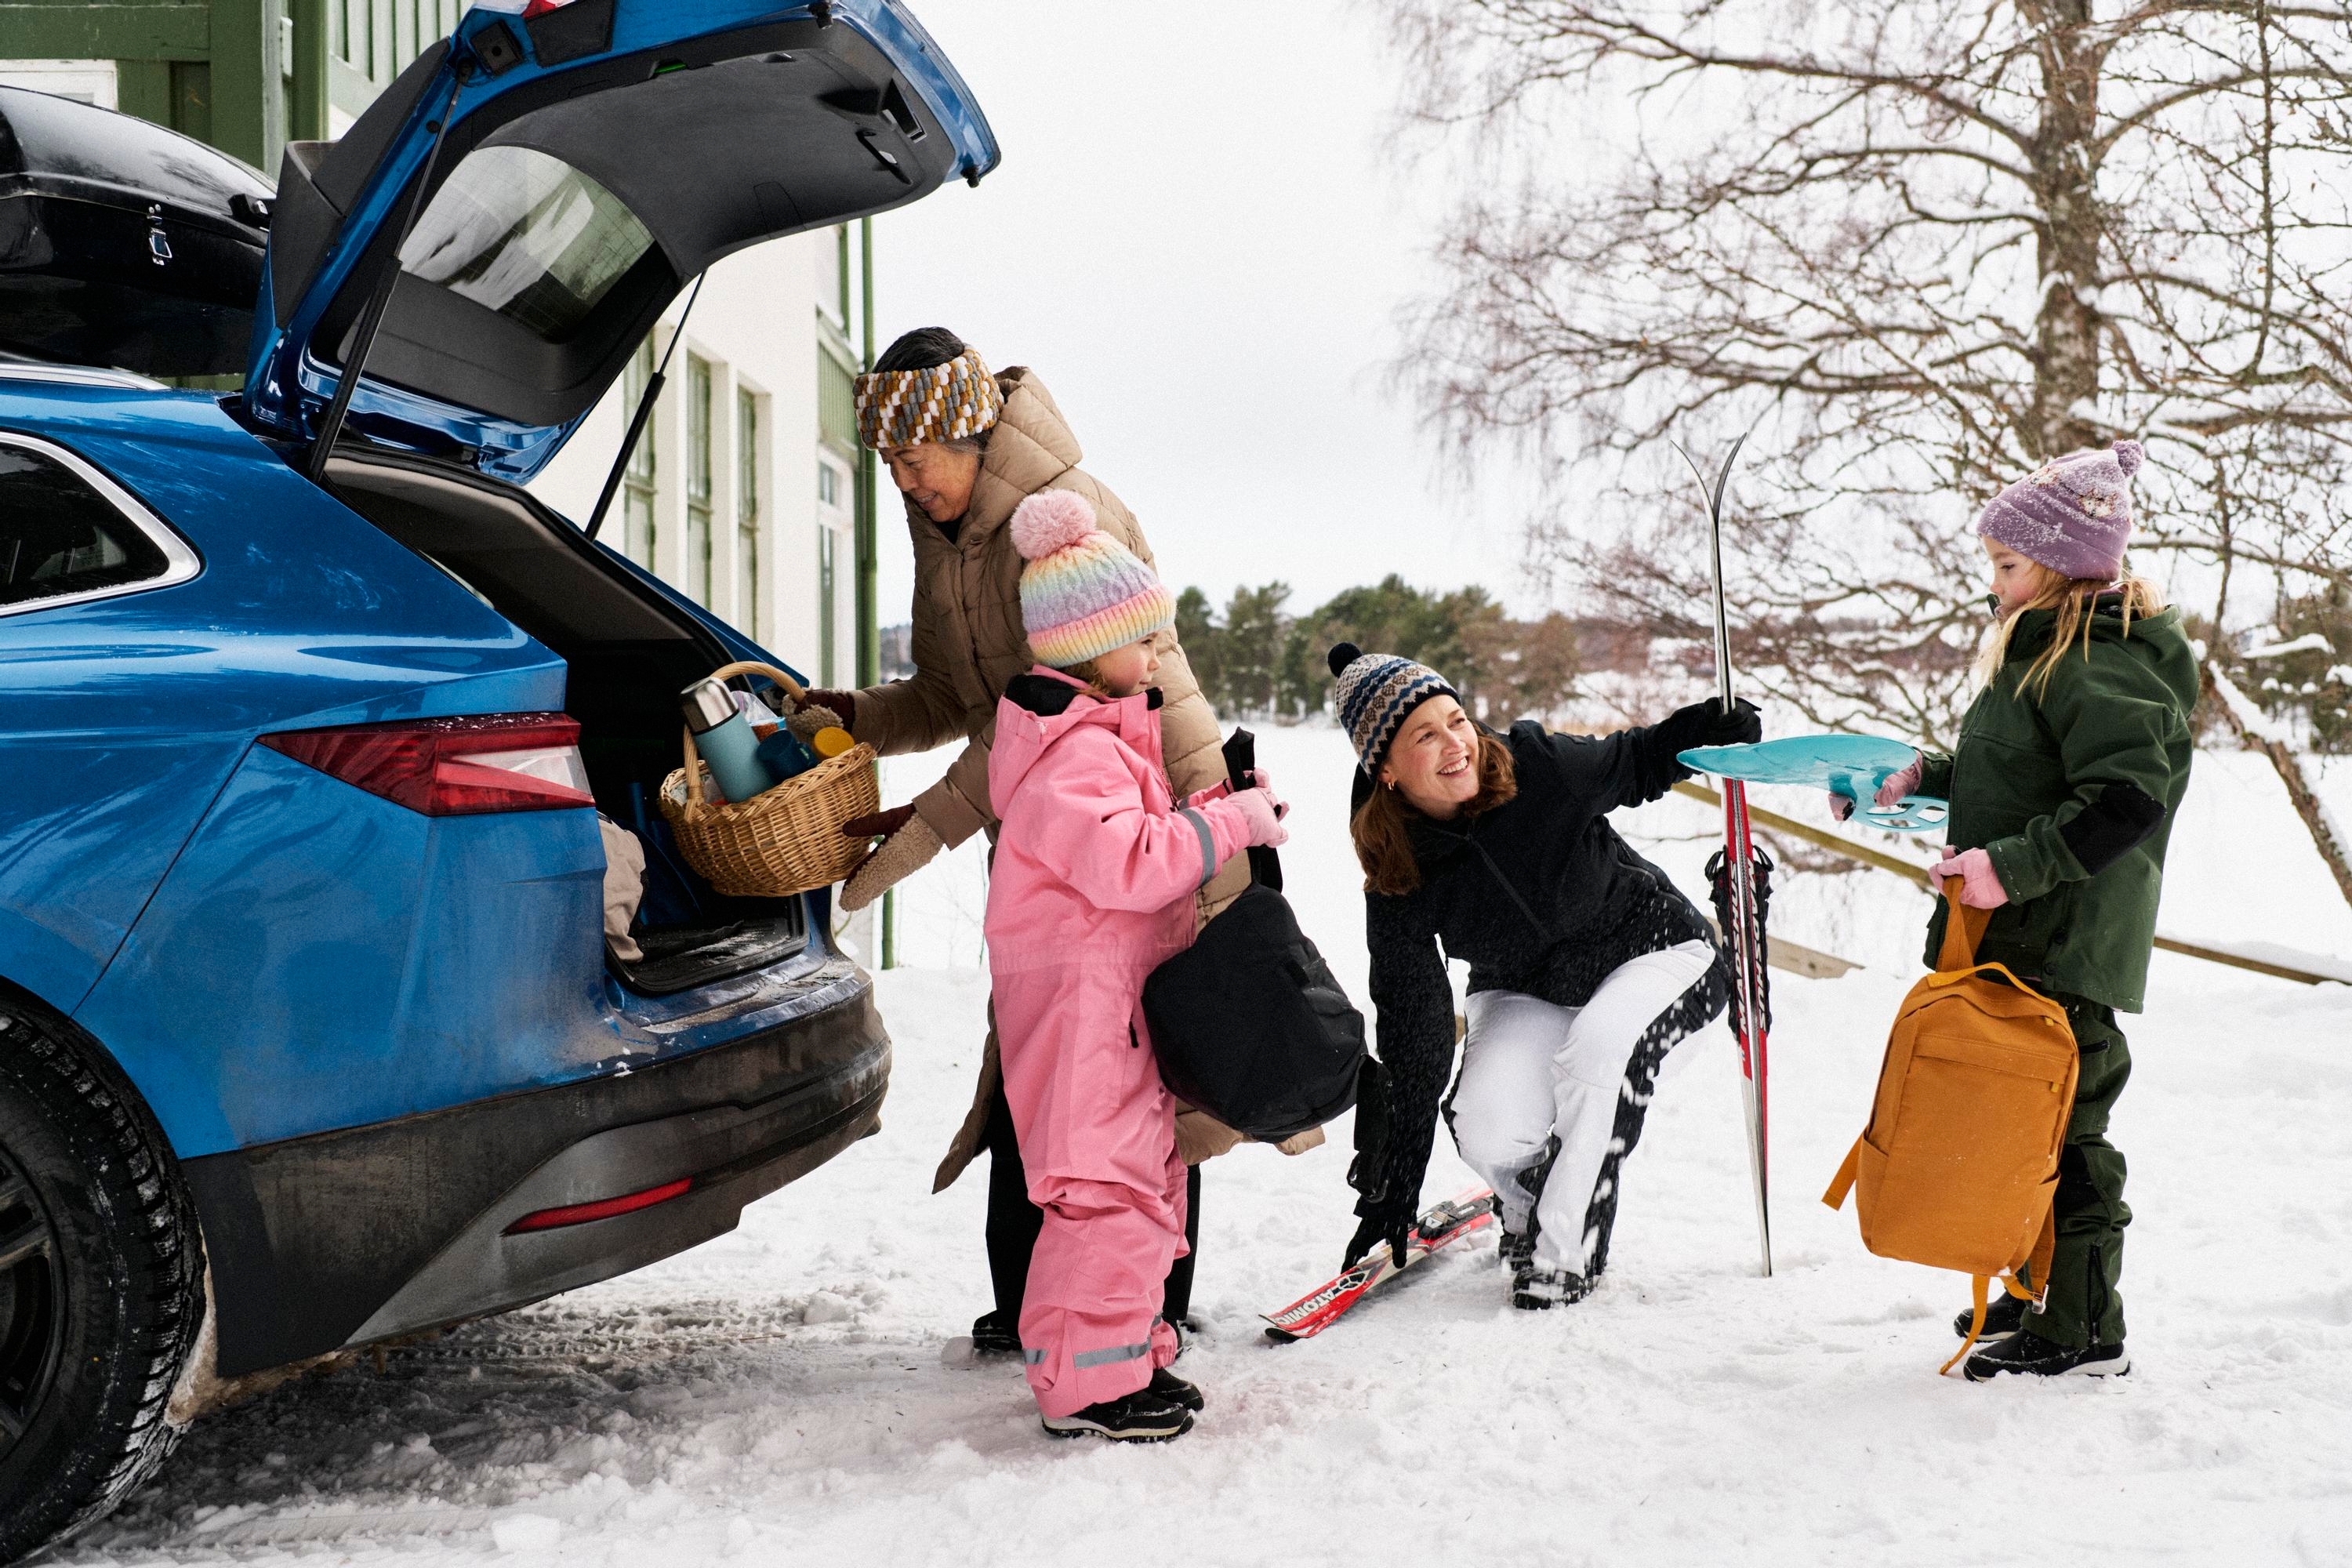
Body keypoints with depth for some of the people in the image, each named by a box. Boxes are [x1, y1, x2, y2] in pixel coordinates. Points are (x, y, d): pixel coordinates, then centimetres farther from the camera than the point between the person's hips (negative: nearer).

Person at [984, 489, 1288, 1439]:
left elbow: (1147, 831, 22)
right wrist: (1230, 823, -21)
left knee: (1145, 1173, 17)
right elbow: (1130, 862, -29)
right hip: (1078, 1003, -11)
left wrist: (1225, 806, 6)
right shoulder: (1070, 756, -20)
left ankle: (1124, 1352, 28)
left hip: (1121, 1003, 12)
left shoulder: (1105, 737, 16)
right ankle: (1087, 1384, -3)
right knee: (1106, 1186, -10)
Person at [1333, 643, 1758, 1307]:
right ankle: (1534, 1200, 13)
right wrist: (1393, 1188, -12)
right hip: (1528, 994, 2)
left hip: (1654, 952, -2)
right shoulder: (1397, 890, -19)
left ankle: (1563, 1251, -19)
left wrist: (1703, 730, -23)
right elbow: (1413, 1037, -13)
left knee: (1598, 1046, -34)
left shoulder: (1538, 766, -23)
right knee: (1487, 1133, -23)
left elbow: (1633, 766, -1)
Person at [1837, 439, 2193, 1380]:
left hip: (2066, 951, -10)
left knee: (2060, 1128, -4)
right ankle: (2041, 1297, 31)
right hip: (2020, 943, 10)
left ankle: (2083, 1335, 6)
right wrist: (1923, 778, 16)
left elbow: (2128, 801, -28)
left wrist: (2011, 865, -29)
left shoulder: (2101, 668, -18)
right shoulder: (2046, 653, 15)